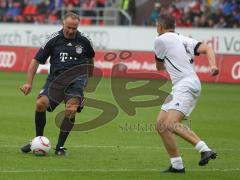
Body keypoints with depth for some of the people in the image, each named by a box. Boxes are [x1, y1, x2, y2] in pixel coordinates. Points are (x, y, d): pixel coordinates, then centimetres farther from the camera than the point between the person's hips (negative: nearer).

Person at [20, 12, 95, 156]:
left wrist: (89, 78, 34)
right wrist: (29, 83, -6)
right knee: (40, 103, -21)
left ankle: (60, 147, -10)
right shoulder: (53, 40, 0)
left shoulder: (84, 41, 3)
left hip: (76, 78, -1)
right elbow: (36, 61, 2)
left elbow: (90, 59, 24)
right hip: (56, 78, 1)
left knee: (71, 110, -24)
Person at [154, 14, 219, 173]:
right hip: (180, 88, 9)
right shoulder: (183, 39, 20)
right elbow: (206, 48, 4)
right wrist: (213, 65, -12)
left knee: (171, 123, -25)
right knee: (161, 125, 9)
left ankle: (205, 149, -34)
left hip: (186, 86, -9)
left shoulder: (161, 40, -1)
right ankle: (177, 165, 8)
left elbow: (159, 67, 12)